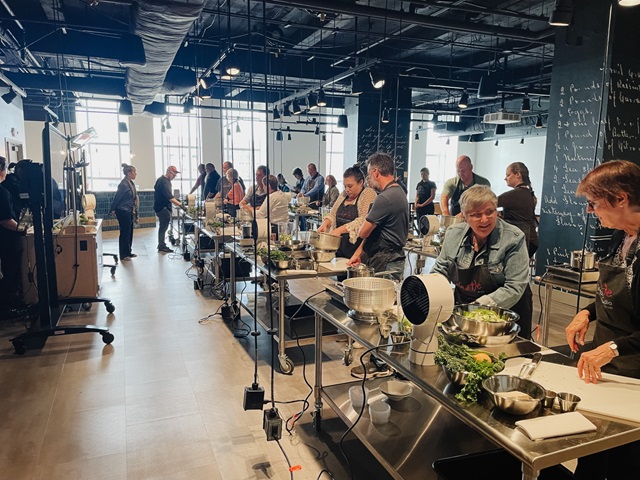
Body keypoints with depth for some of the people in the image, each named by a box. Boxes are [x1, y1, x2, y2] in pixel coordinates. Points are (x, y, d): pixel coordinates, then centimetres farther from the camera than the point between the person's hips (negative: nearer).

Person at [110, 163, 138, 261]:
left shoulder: (131, 183, 9)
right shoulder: (124, 184, -18)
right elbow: (117, 197, -14)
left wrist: (134, 214, 15)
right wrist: (112, 210, -8)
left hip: (129, 212, 9)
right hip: (123, 212, -9)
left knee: (130, 232, 14)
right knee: (124, 233, -1)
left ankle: (128, 252, 24)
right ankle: (123, 255, 7)